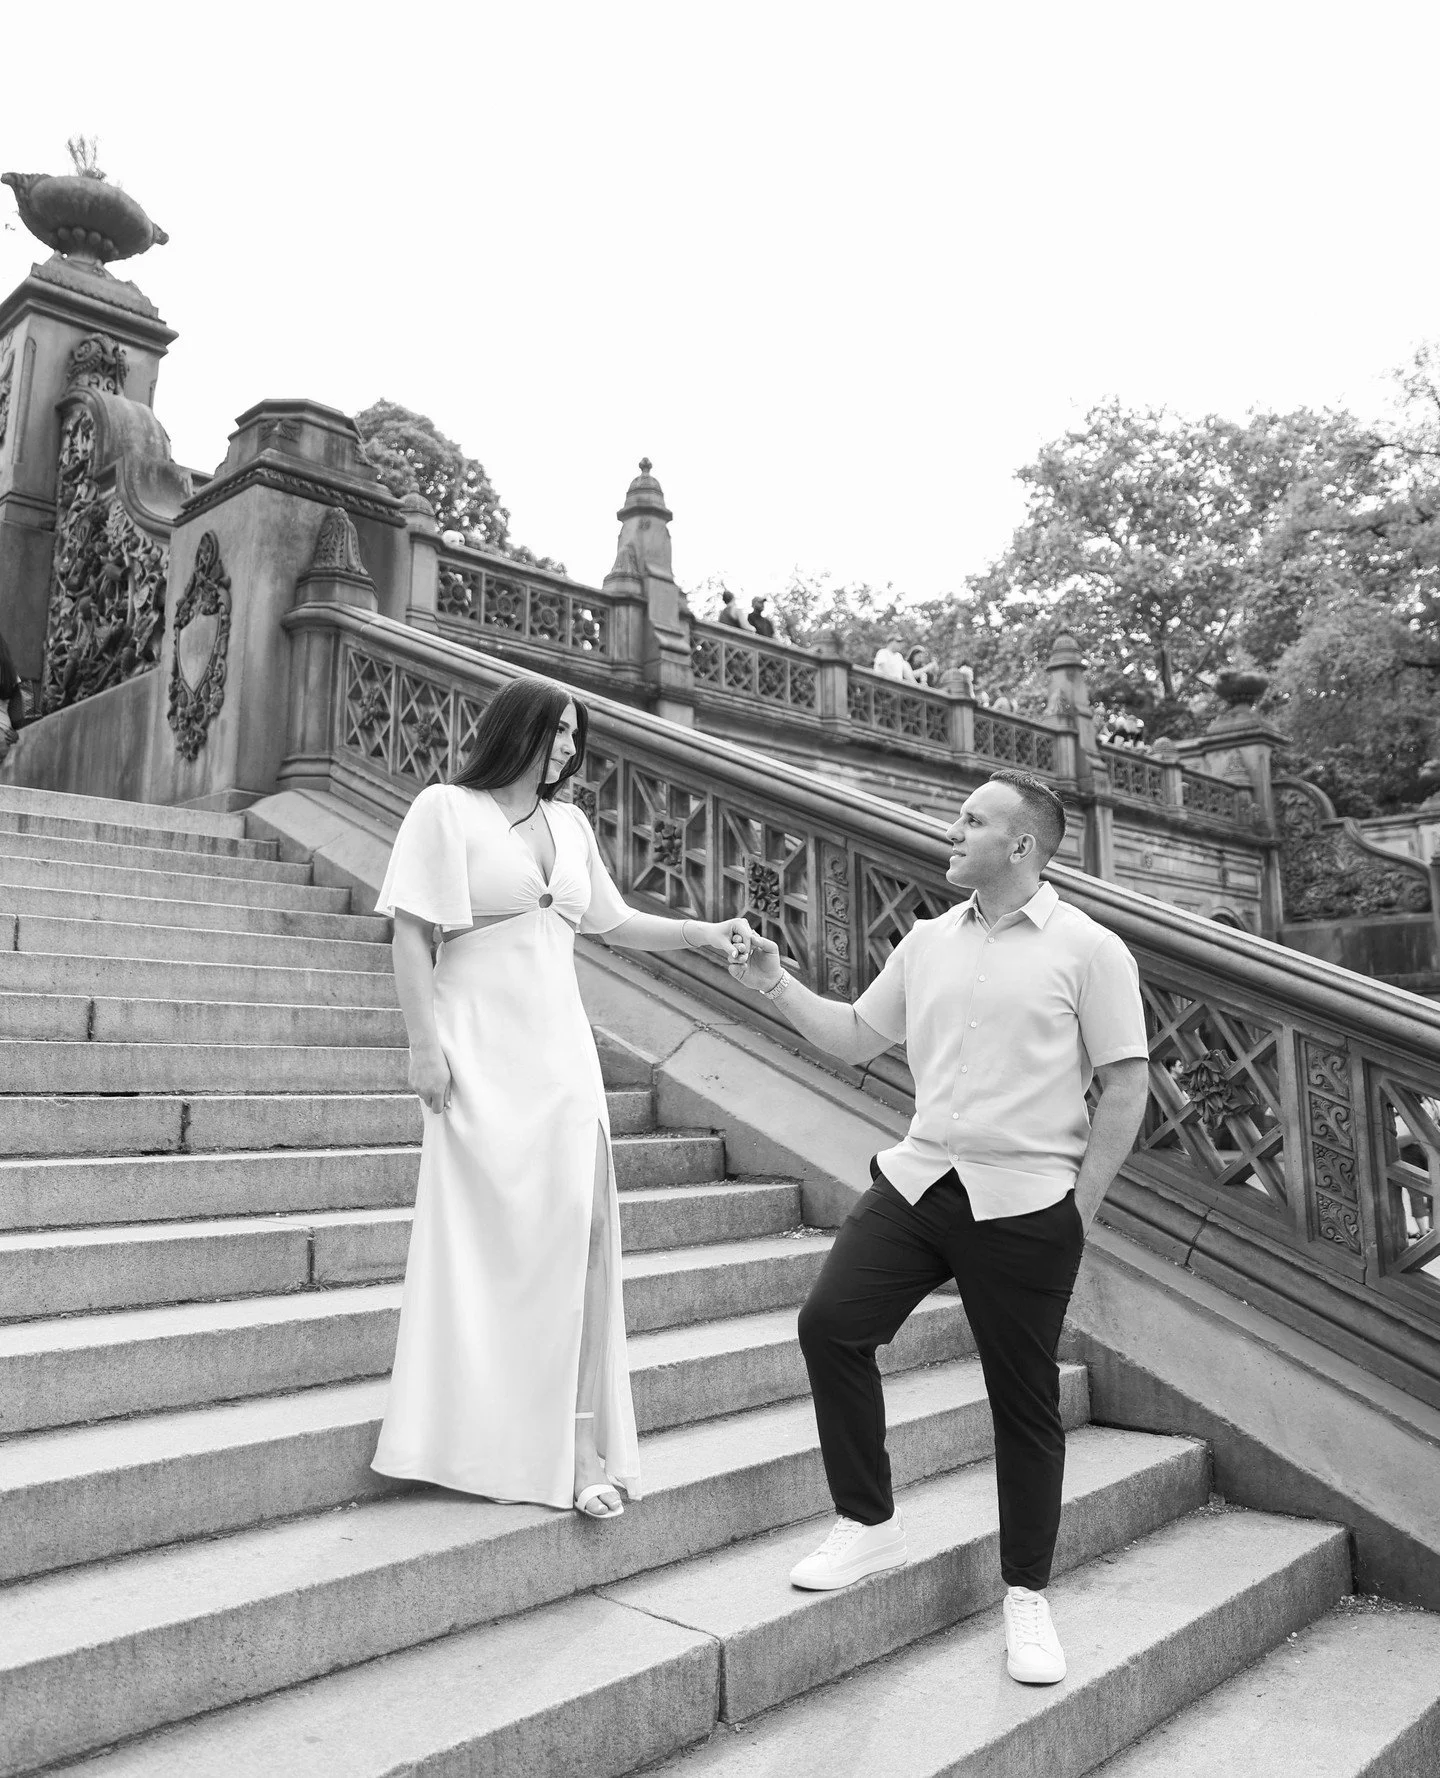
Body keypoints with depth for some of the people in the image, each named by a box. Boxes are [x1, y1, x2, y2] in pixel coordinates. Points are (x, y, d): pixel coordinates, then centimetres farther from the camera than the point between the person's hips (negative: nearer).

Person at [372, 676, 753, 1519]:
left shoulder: (570, 823, 13)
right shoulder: (447, 809, -3)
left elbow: (616, 922, 19)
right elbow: (411, 936, -6)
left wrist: (704, 932, 7)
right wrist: (425, 1045, -12)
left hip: (561, 1053, 5)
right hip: (483, 1056, -5)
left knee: (574, 1235, 3)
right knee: (488, 1240, -1)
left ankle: (574, 1446, 13)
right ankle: (481, 1444, 14)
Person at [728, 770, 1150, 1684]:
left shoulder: (1089, 949, -5)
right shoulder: (927, 942, 10)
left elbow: (1127, 1088, -4)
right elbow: (856, 1036, 17)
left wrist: (1076, 1212, -6)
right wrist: (779, 985, 5)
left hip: (1025, 1205, -4)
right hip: (917, 1178, 5)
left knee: (1025, 1401, 7)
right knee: (831, 1322, -7)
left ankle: (1028, 1594, 28)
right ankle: (870, 1523, 16)